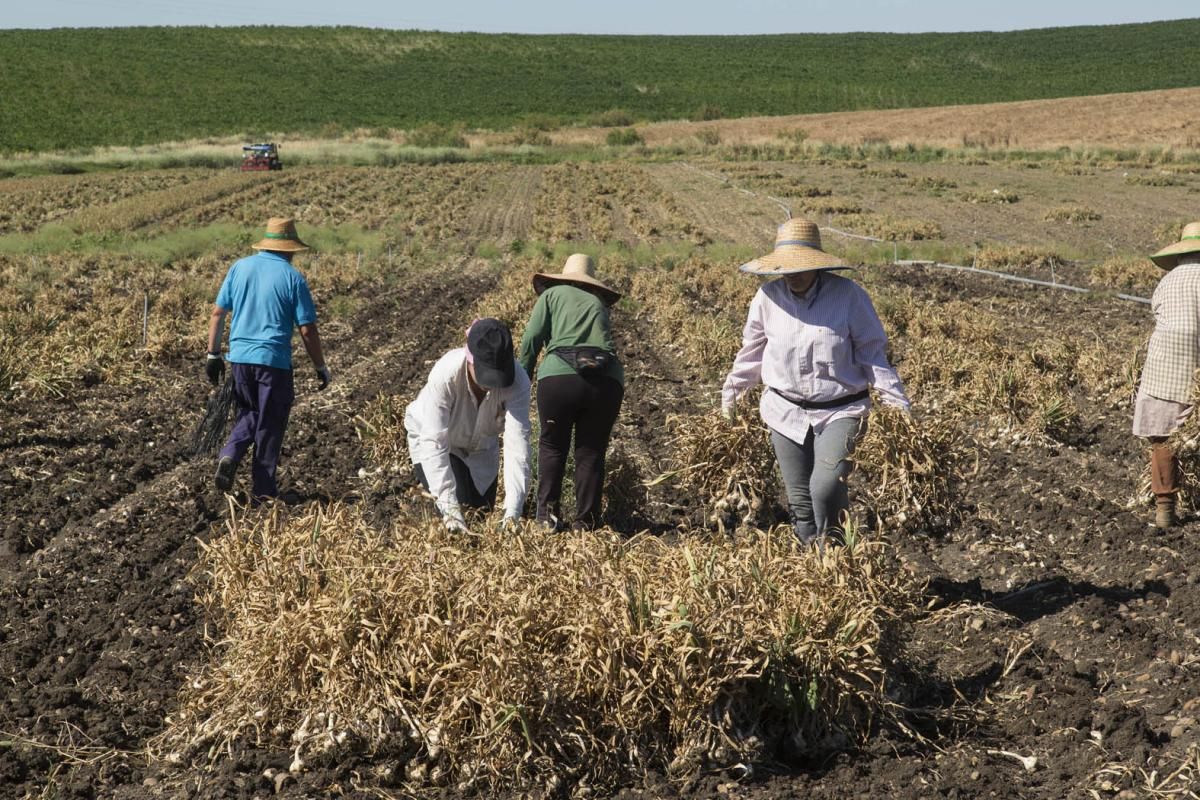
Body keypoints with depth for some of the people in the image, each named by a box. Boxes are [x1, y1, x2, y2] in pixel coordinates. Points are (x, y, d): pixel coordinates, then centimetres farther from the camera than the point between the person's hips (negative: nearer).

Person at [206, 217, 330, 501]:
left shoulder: (239, 268, 5)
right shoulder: (293, 278, -6)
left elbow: (218, 313, 5)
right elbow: (307, 330, -7)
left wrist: (213, 354, 13)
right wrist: (321, 368, 4)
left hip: (240, 357, 4)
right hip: (274, 360, -4)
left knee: (248, 413, 23)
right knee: (269, 425, 9)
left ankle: (229, 456, -3)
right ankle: (262, 490, 14)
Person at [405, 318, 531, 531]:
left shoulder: (517, 381, -36)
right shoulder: (446, 373, -41)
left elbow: (517, 443, -41)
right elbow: (434, 442, -42)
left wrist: (512, 512, -50)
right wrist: (449, 508, -50)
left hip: (480, 445, 3)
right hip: (431, 436, -3)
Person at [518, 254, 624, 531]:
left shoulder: (552, 293, 18)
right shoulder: (600, 303, 29)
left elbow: (531, 341, 7)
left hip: (560, 376, -2)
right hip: (607, 380, 2)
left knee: (552, 447, 15)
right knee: (591, 452, 13)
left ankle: (548, 516, 8)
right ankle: (586, 523, 11)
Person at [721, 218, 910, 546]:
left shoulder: (848, 294, -12)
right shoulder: (768, 297, -4)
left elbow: (872, 351, -4)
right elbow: (752, 350, 13)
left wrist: (898, 403, -7)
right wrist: (730, 392, 22)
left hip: (839, 411, -3)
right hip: (786, 411, 3)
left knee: (825, 487, -22)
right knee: (799, 498, 9)